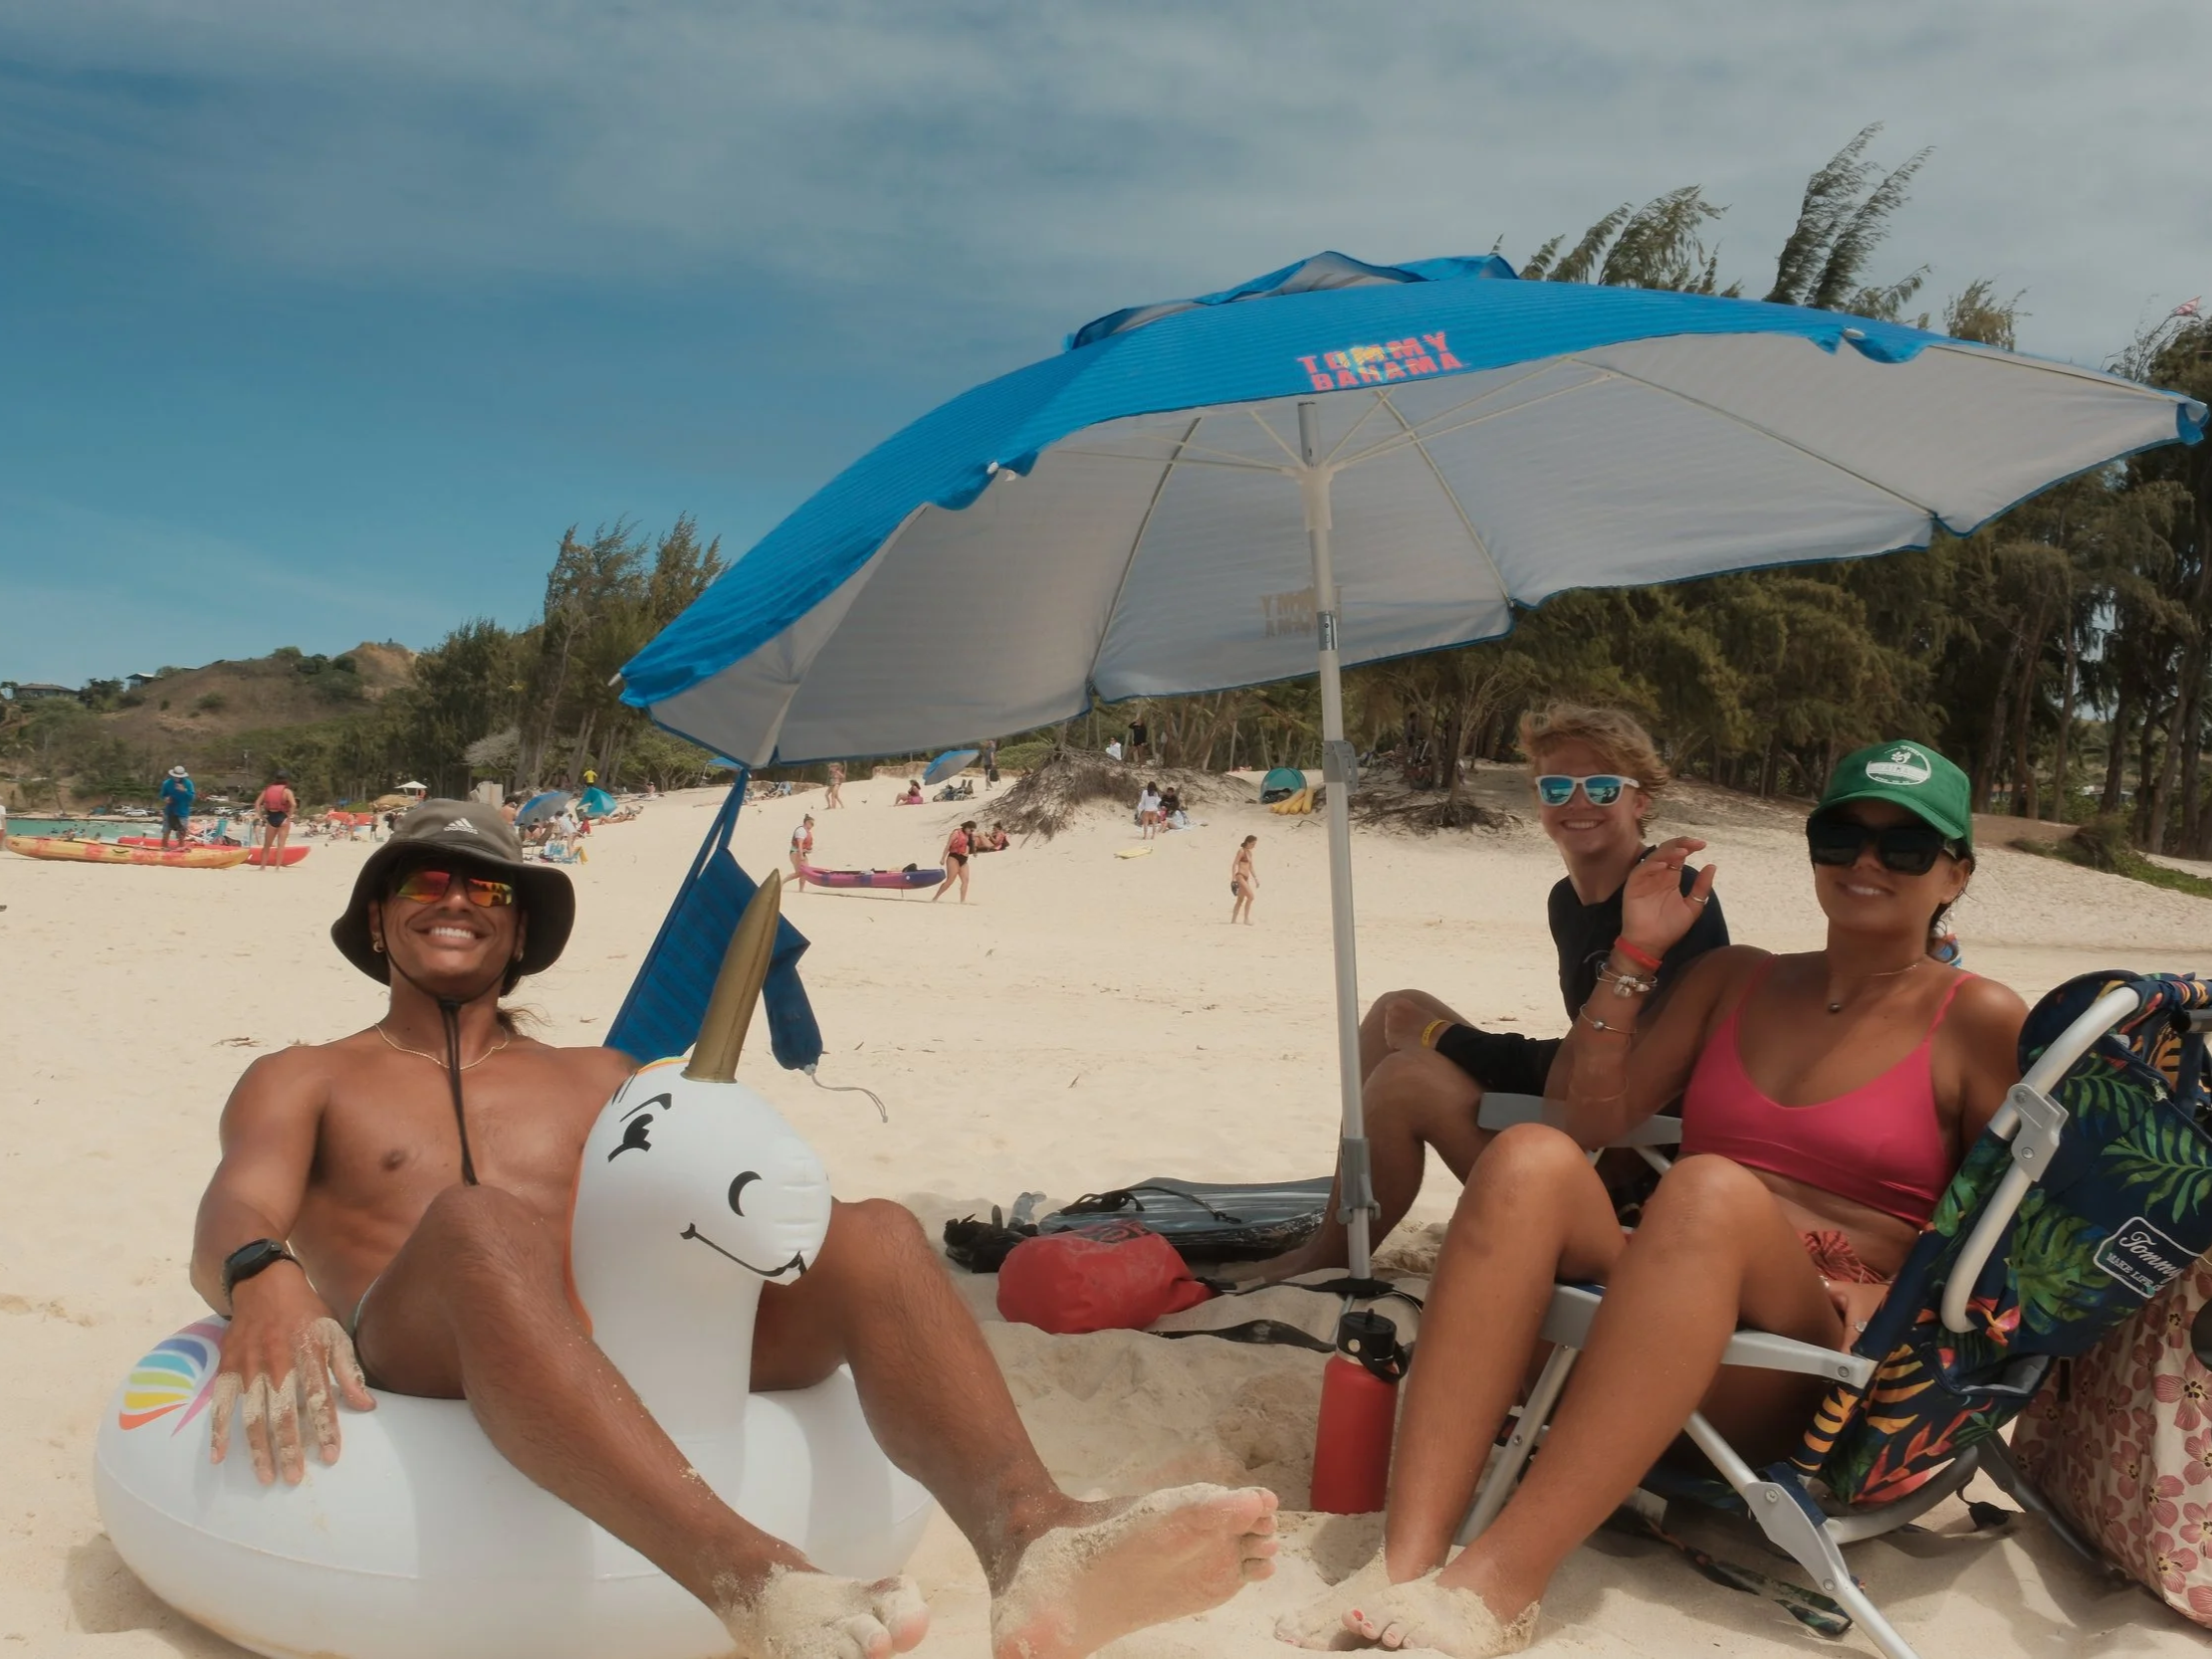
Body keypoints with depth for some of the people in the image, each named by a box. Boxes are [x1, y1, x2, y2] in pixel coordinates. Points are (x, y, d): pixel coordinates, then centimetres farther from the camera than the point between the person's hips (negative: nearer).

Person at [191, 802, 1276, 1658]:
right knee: (480, 1223, -37)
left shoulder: (597, 1081, 28)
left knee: (873, 1235, -23)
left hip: (632, 1346, 3)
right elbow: (234, 1212, 0)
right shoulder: (302, 1082, 22)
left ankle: (1033, 1537, -52)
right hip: (412, 1368, -3)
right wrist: (262, 1278, -26)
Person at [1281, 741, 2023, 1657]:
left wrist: (1890, 1296, -13)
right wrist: (1635, 953, 5)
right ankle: (1406, 1559, -39)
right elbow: (1595, 1118, 12)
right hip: (1646, 1311, 4)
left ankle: (1497, 1585, -41)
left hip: (1808, 1372, -3)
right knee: (1532, 1158, -28)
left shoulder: (1980, 1022, 6)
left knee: (1713, 1188, -36)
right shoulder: (1736, 978, 18)